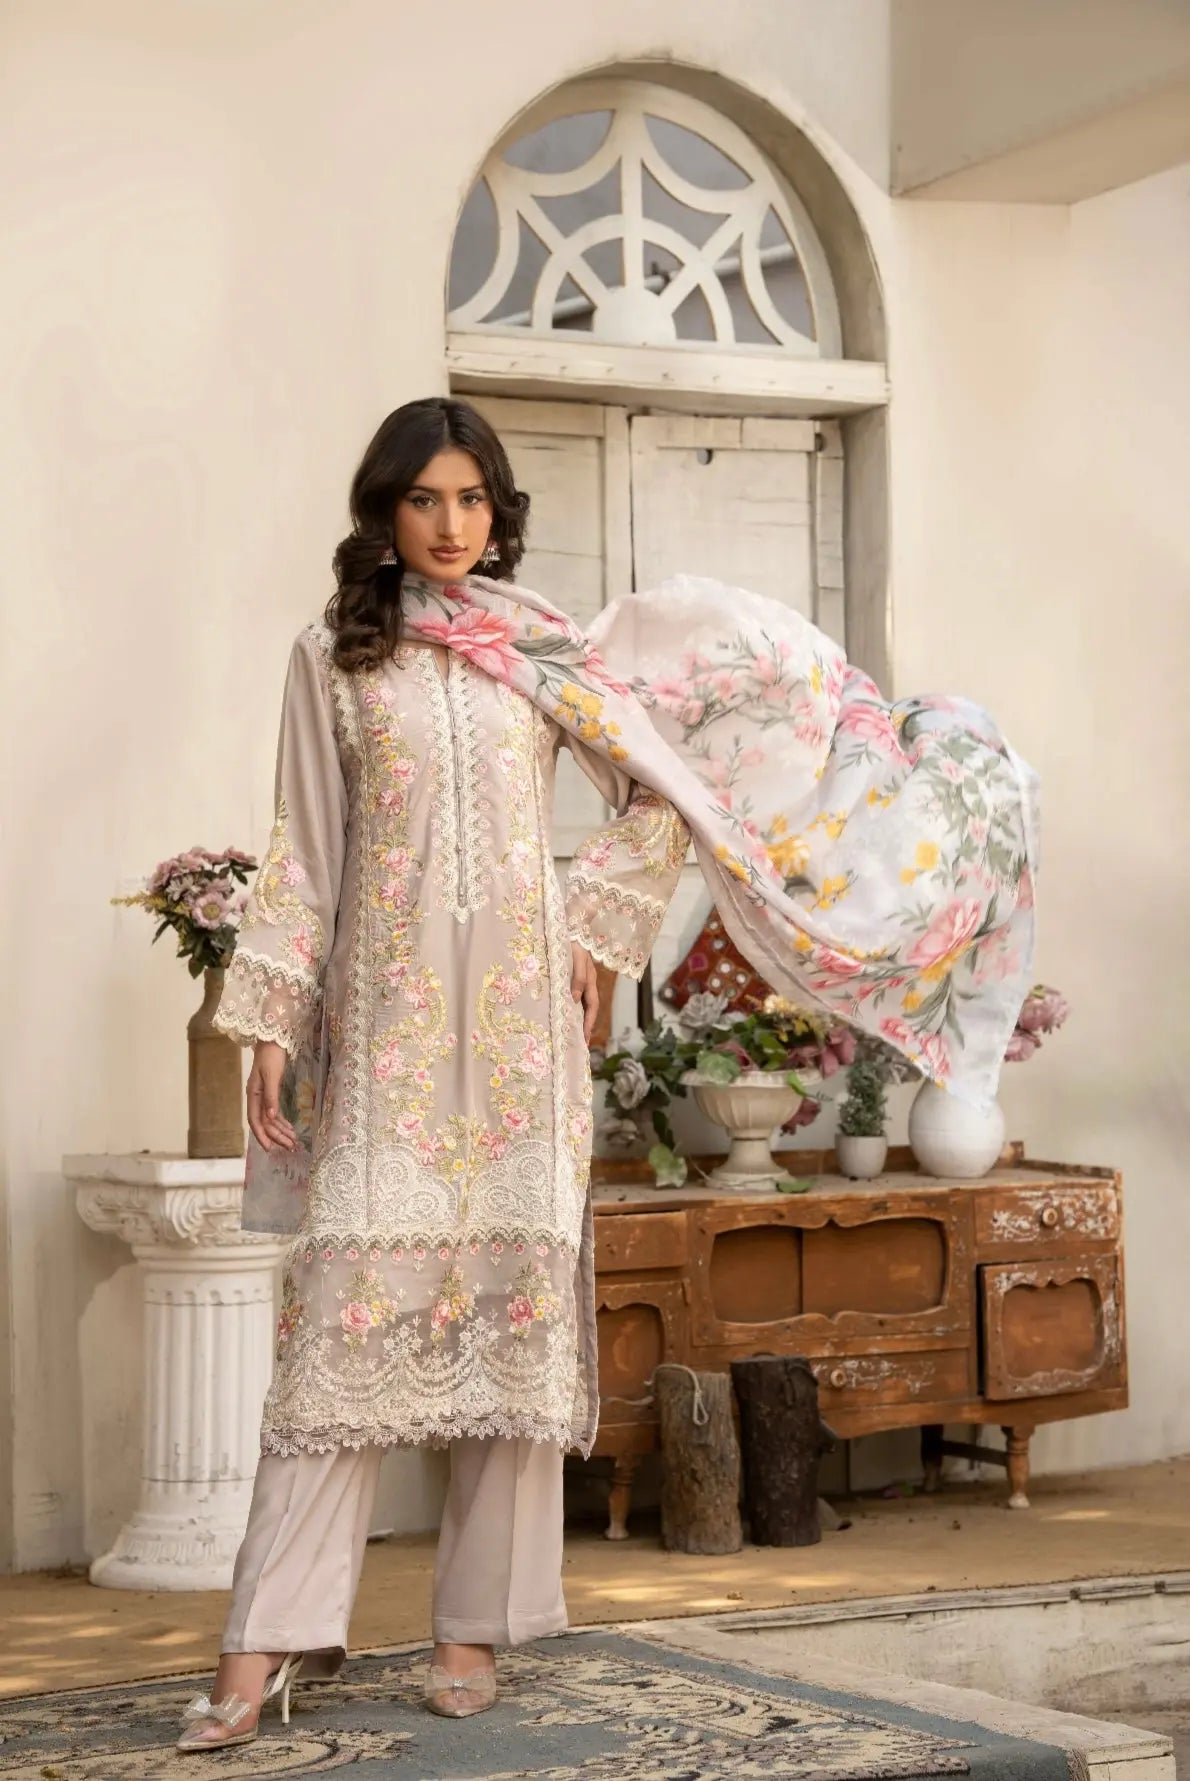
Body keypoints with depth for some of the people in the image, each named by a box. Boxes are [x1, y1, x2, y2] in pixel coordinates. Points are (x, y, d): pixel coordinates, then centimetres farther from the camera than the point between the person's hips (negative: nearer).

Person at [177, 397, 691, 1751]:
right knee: (350, 1295, -7)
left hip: (519, 1016, 1)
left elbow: (660, 801, 14)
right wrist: (271, 1024, 0)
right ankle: (265, 1646, -6)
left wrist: (593, 934, 4)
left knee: (516, 1290, -1)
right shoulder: (333, 658, 7)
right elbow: (303, 854, 5)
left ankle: (476, 1627, 8)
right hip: (382, 1016, -1)